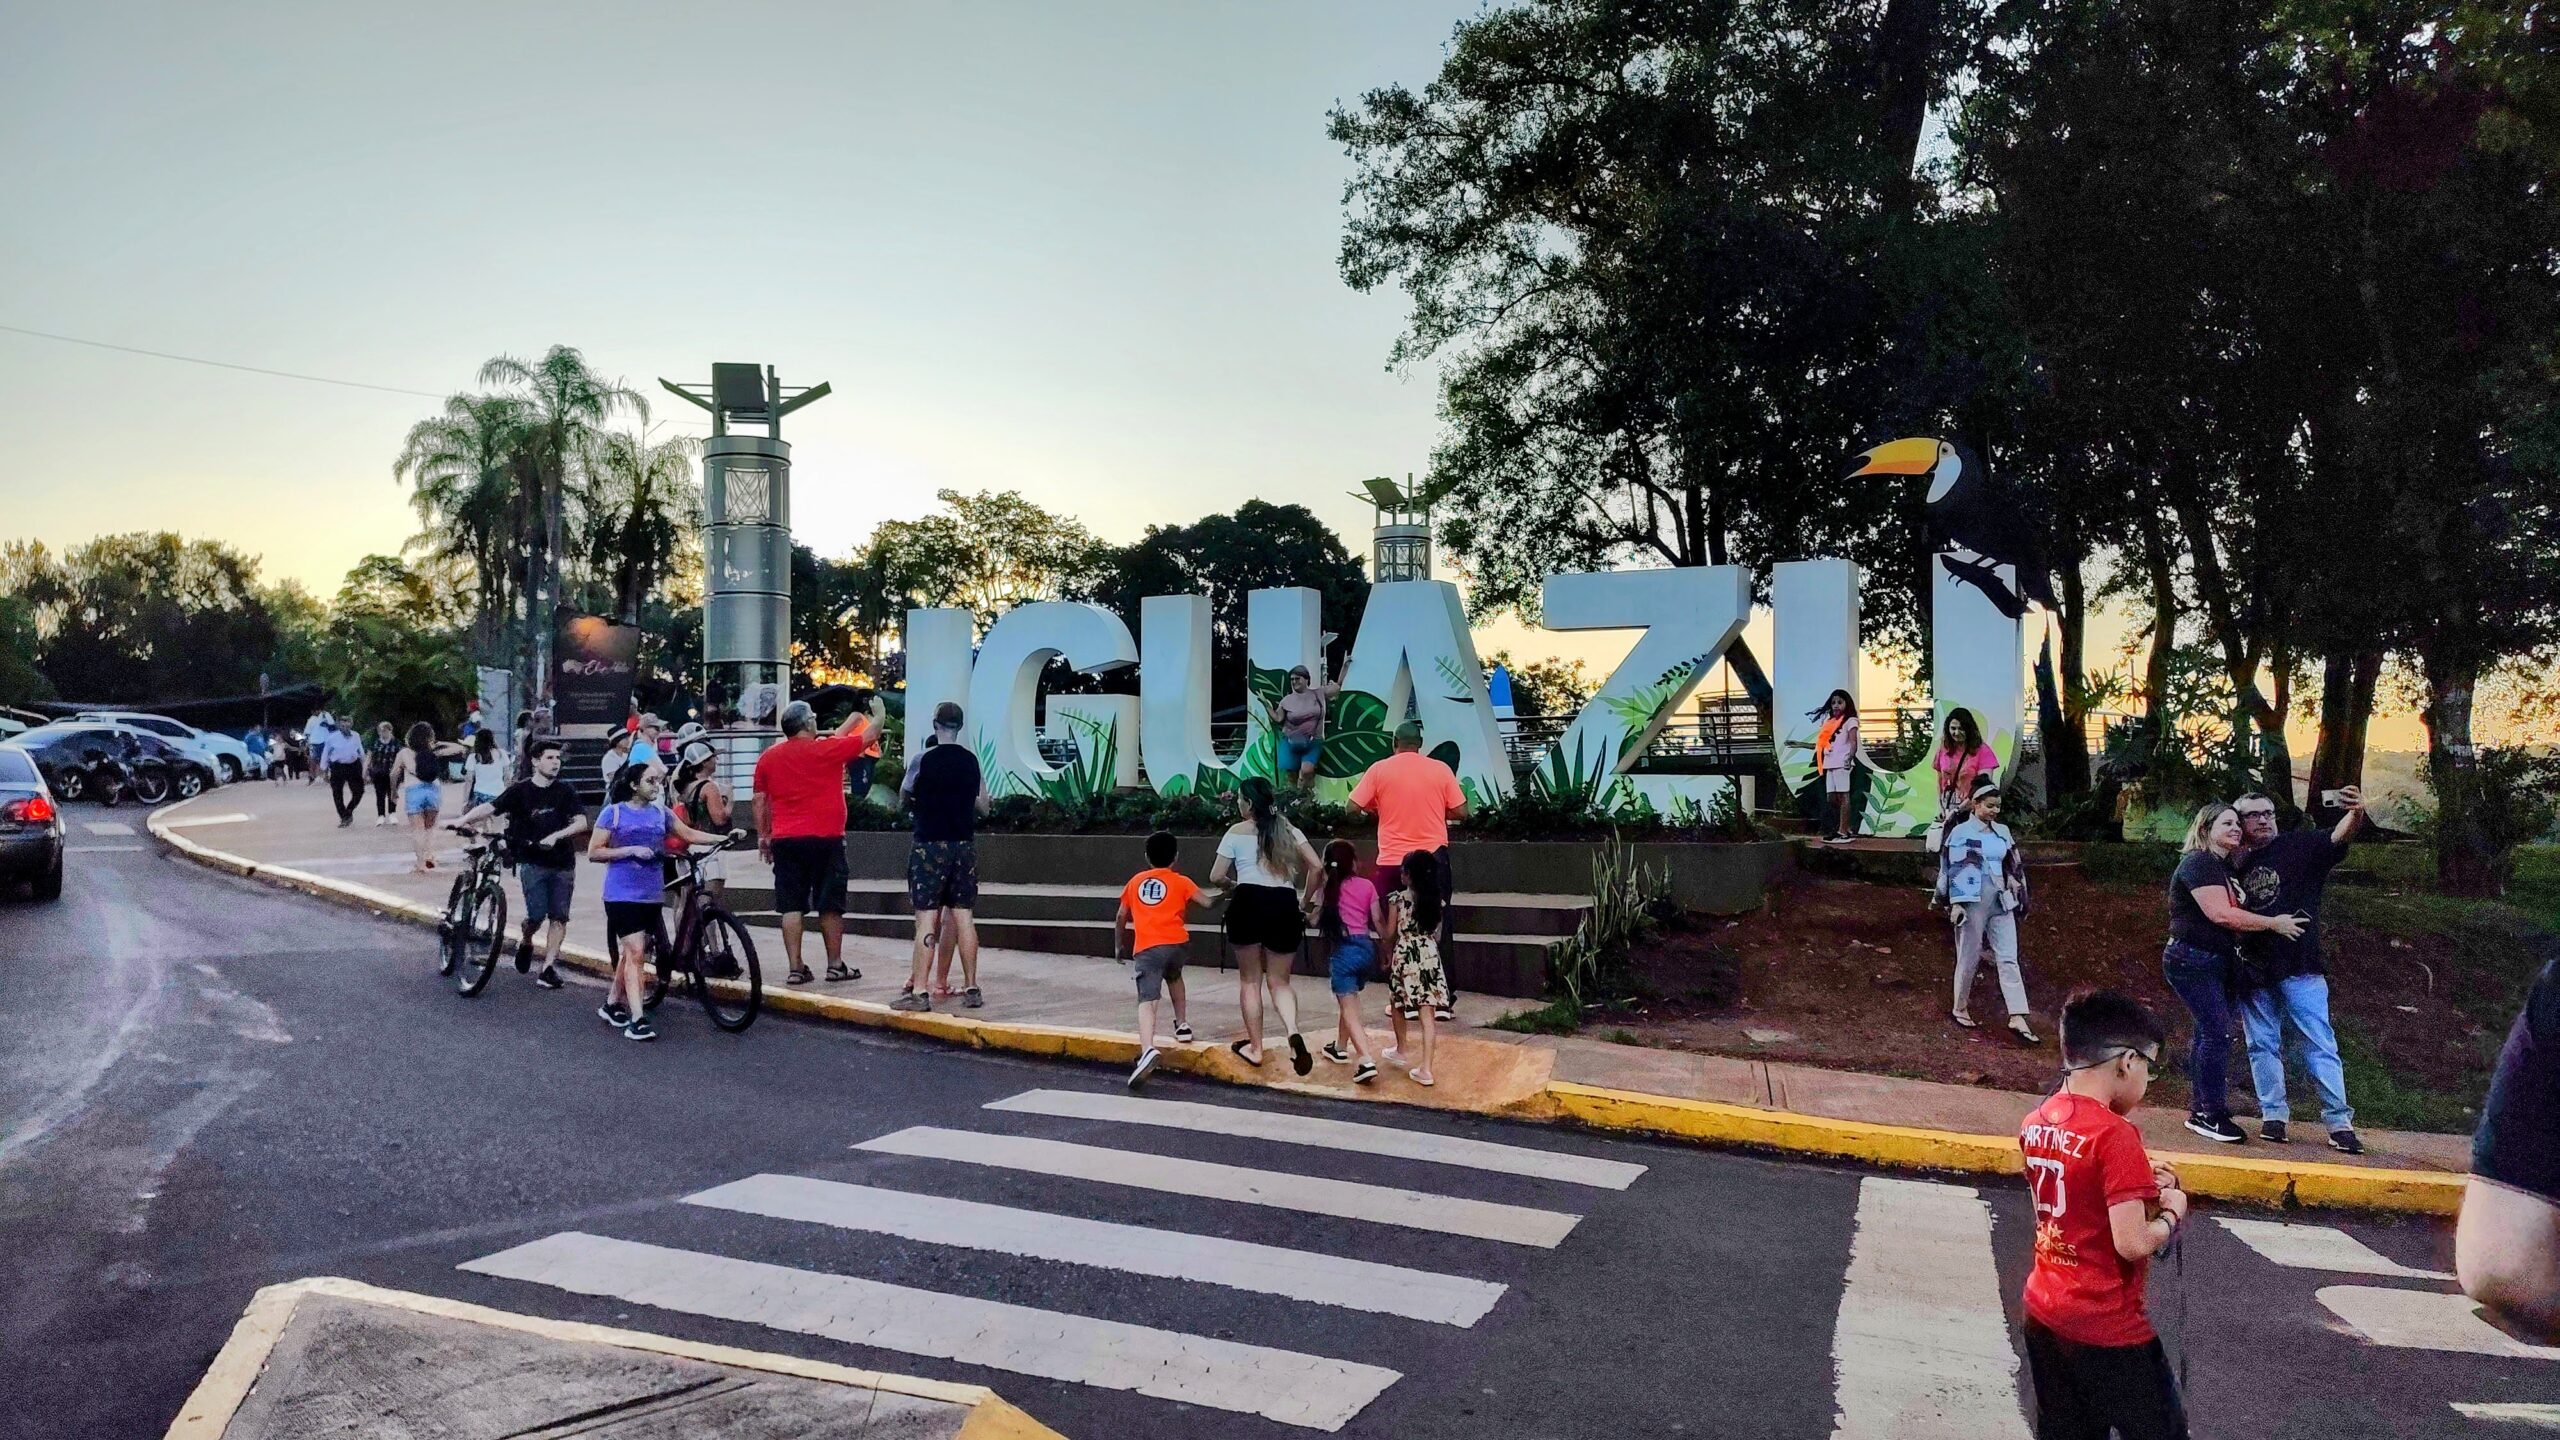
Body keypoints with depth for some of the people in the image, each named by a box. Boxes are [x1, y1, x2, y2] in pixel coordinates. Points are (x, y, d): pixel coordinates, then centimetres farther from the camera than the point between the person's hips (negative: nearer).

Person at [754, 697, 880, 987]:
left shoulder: (767, 758, 7)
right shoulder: (827, 750, -6)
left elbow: (760, 801, 12)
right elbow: (869, 736, 4)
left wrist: (762, 836, 21)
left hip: (785, 841, 4)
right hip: (825, 840, -4)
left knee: (791, 907, 4)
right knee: (830, 906, 6)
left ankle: (795, 969, 3)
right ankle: (835, 965, 12)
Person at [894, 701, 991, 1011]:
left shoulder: (924, 759, -6)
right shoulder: (972, 761, 6)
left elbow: (903, 795, 7)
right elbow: (982, 806, 10)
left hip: (931, 846, -4)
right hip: (964, 845, 4)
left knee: (926, 918, -5)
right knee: (964, 916, 6)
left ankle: (919, 991, -6)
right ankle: (971, 989, 9)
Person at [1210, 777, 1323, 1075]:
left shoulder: (1237, 831, 3)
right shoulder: (1288, 829, 12)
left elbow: (1216, 876, 0)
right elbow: (1316, 866, 2)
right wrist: (1305, 901, 13)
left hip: (1249, 903, -3)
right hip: (1284, 905, 3)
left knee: (1250, 980, 12)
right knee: (1279, 981, 10)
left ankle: (1255, 1047, 16)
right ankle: (1293, 1032, -17)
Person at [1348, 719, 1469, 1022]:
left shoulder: (1379, 770, -2)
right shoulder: (1440, 770, 0)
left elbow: (1354, 805, -3)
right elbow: (1460, 812, -1)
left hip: (1393, 862, -1)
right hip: (1434, 858, 1)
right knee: (1436, 931, 10)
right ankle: (1440, 998, 9)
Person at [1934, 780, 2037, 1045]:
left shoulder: (2002, 832, 11)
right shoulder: (1962, 833, -5)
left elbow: (2014, 866, 18)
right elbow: (1955, 869, -9)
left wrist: (2018, 897, 18)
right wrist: (1956, 903, -14)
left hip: (2001, 902, 5)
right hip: (1973, 901, -5)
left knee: (2009, 959, -2)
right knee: (1969, 959, 4)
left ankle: (2017, 1018, -5)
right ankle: (1960, 1009, 21)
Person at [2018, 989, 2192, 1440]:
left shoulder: (2036, 1123, 3)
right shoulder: (2114, 1134, -21)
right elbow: (2133, 1243, -23)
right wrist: (2172, 1212, -5)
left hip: (2044, 1315, 7)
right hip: (2107, 1329, -7)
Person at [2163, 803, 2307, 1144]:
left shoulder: (2224, 867, 17)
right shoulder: (2199, 863, -14)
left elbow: (2231, 914, 17)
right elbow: (2220, 914, -23)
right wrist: (2273, 924, -16)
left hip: (2217, 962, 10)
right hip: (2193, 959, -10)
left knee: (2208, 1032, 12)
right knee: (2218, 1031, -12)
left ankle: (2200, 1110, 19)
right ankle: (2211, 1114, -5)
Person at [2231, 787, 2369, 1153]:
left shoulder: (2300, 846, 0)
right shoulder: (2238, 866, 9)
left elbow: (2339, 837, -19)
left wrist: (2356, 815, -40)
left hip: (2299, 967, -4)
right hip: (2254, 970, 4)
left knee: (2320, 1045, -2)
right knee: (2263, 1045, 8)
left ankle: (2339, 1122, 1)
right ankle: (2273, 1115, 16)